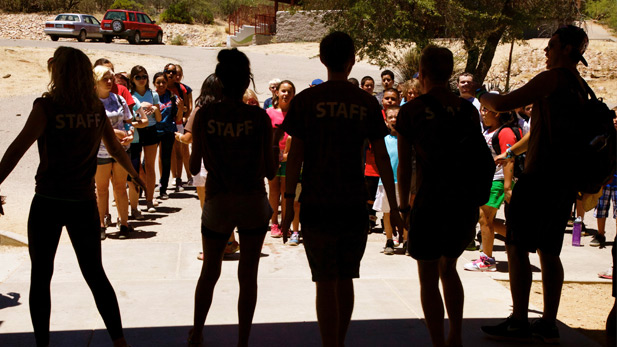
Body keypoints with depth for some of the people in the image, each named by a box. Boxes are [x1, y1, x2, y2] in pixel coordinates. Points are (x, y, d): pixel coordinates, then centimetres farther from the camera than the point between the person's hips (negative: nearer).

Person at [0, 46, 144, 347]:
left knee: (40, 277, 9)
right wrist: (137, 178, 28)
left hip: (48, 202, -4)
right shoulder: (96, 109, 3)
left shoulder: (47, 106, -12)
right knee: (95, 274, 13)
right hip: (84, 203, 4)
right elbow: (116, 148, 13)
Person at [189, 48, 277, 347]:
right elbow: (271, 171, -7)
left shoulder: (204, 115, -7)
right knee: (248, 274, 9)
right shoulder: (259, 117, -10)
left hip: (217, 202, 1)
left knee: (209, 270, 19)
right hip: (253, 202, -1)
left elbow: (194, 167, -2)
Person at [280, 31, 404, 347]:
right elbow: (382, 158, 1)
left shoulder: (306, 101, -3)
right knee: (346, 280, 16)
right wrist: (393, 208, 7)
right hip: (354, 204, 2)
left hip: (317, 205, -2)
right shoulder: (367, 103, 2)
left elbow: (295, 155, -6)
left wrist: (288, 204, -1)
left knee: (325, 283, 1)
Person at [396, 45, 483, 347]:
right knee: (449, 268, 24)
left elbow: (404, 164, -5)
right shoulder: (468, 109, 4)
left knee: (428, 279, 7)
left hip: (430, 201, -5)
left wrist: (403, 205, 5)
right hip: (465, 201, 5)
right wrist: (472, 198, 17)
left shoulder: (412, 110, -6)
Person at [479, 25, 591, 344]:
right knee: (549, 251, 12)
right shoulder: (580, 88, 15)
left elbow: (501, 104, -11)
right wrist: (512, 152, 32)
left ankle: (519, 323, -1)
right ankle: (548, 324, 14)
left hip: (540, 177, -8)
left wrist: (480, 93, 9)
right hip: (564, 182, 8)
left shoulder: (553, 78, -11)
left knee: (517, 246, -2)